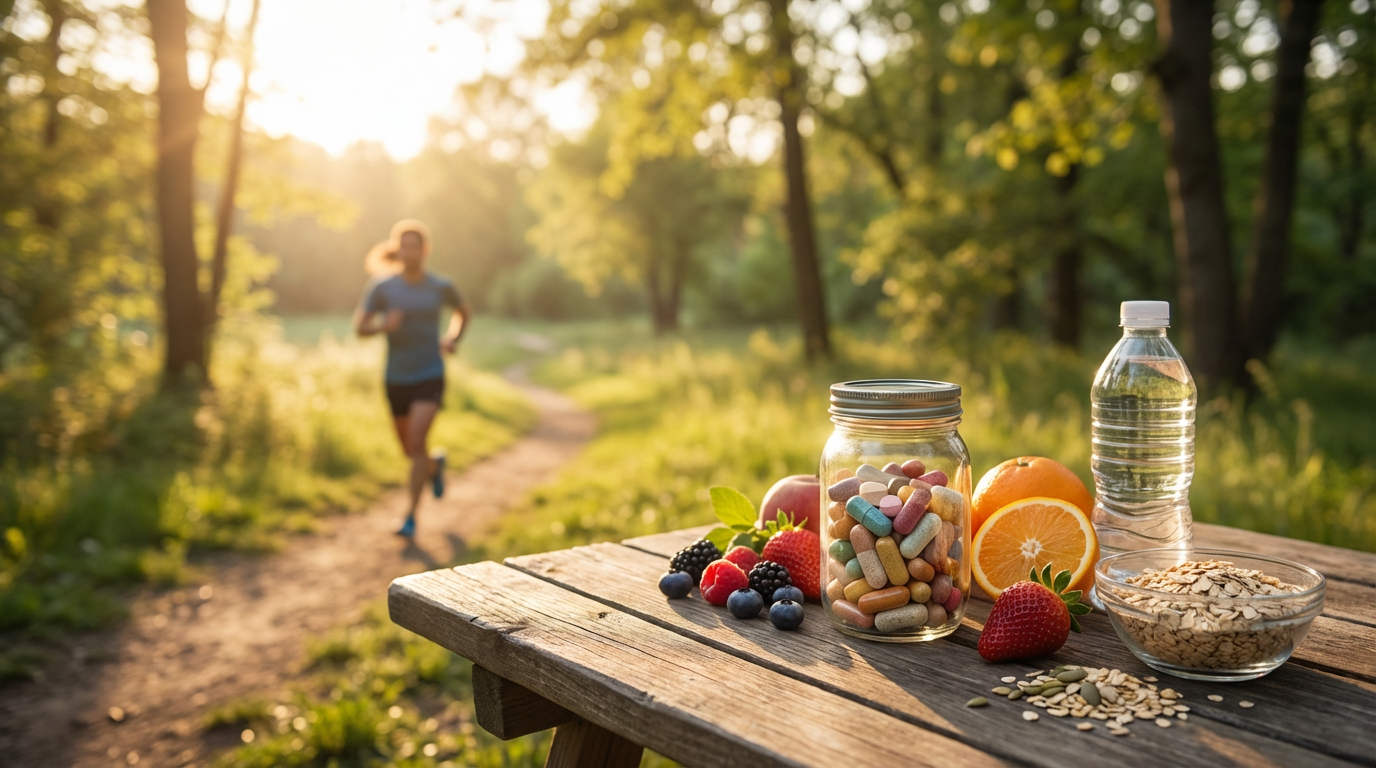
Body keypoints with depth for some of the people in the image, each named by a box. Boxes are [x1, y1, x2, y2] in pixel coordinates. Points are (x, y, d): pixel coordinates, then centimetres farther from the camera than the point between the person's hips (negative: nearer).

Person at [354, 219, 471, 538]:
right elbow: (359, 327, -4)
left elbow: (464, 311, 18)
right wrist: (383, 325, -24)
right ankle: (435, 464, 50)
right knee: (409, 450, 14)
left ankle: (411, 517, -9)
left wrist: (453, 340, 3)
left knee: (416, 442, -18)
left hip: (430, 376, -2)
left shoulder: (441, 287, -3)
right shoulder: (382, 287, -6)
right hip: (396, 378, 2)